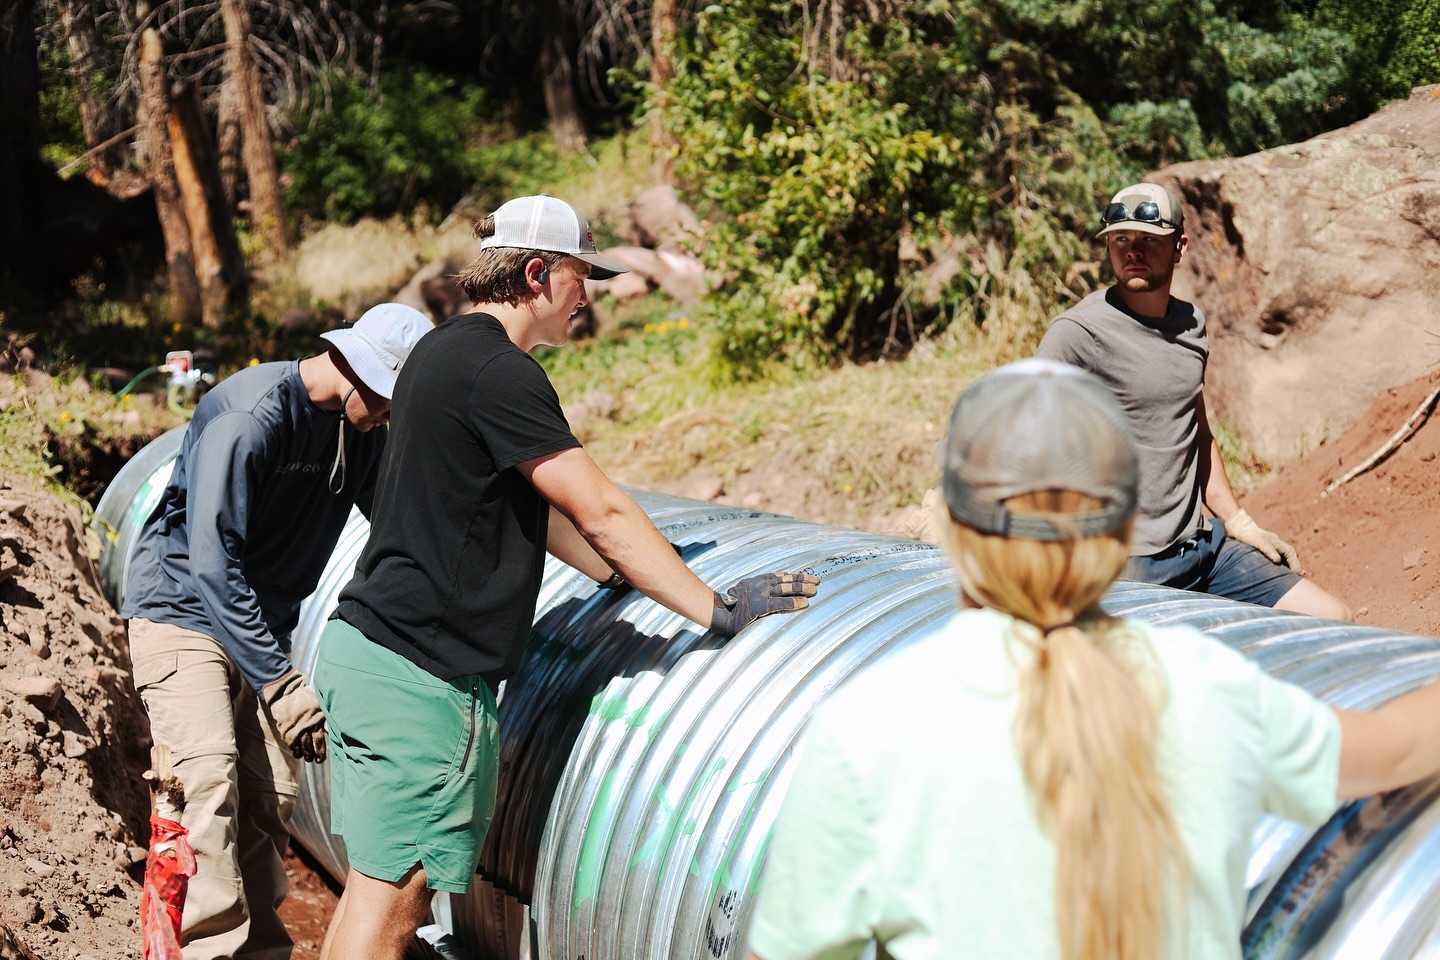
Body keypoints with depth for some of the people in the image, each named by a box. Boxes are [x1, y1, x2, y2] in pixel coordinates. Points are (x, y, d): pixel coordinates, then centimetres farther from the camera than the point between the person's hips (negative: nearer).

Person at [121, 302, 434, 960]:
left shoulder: (363, 434, 1)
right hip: (181, 609, -7)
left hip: (260, 626, 7)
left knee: (271, 797, 0)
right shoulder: (250, 413, -23)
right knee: (211, 779, -21)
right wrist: (279, 682, -31)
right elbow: (212, 559, -28)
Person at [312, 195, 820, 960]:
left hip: (364, 644, 10)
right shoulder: (499, 372, -15)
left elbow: (529, 507, 19)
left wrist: (620, 570, 15)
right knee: (395, 895, -4)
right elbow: (600, 511, -16)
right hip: (421, 673, -10)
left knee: (375, 885, 15)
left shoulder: (443, 352, 16)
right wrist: (716, 609, -11)